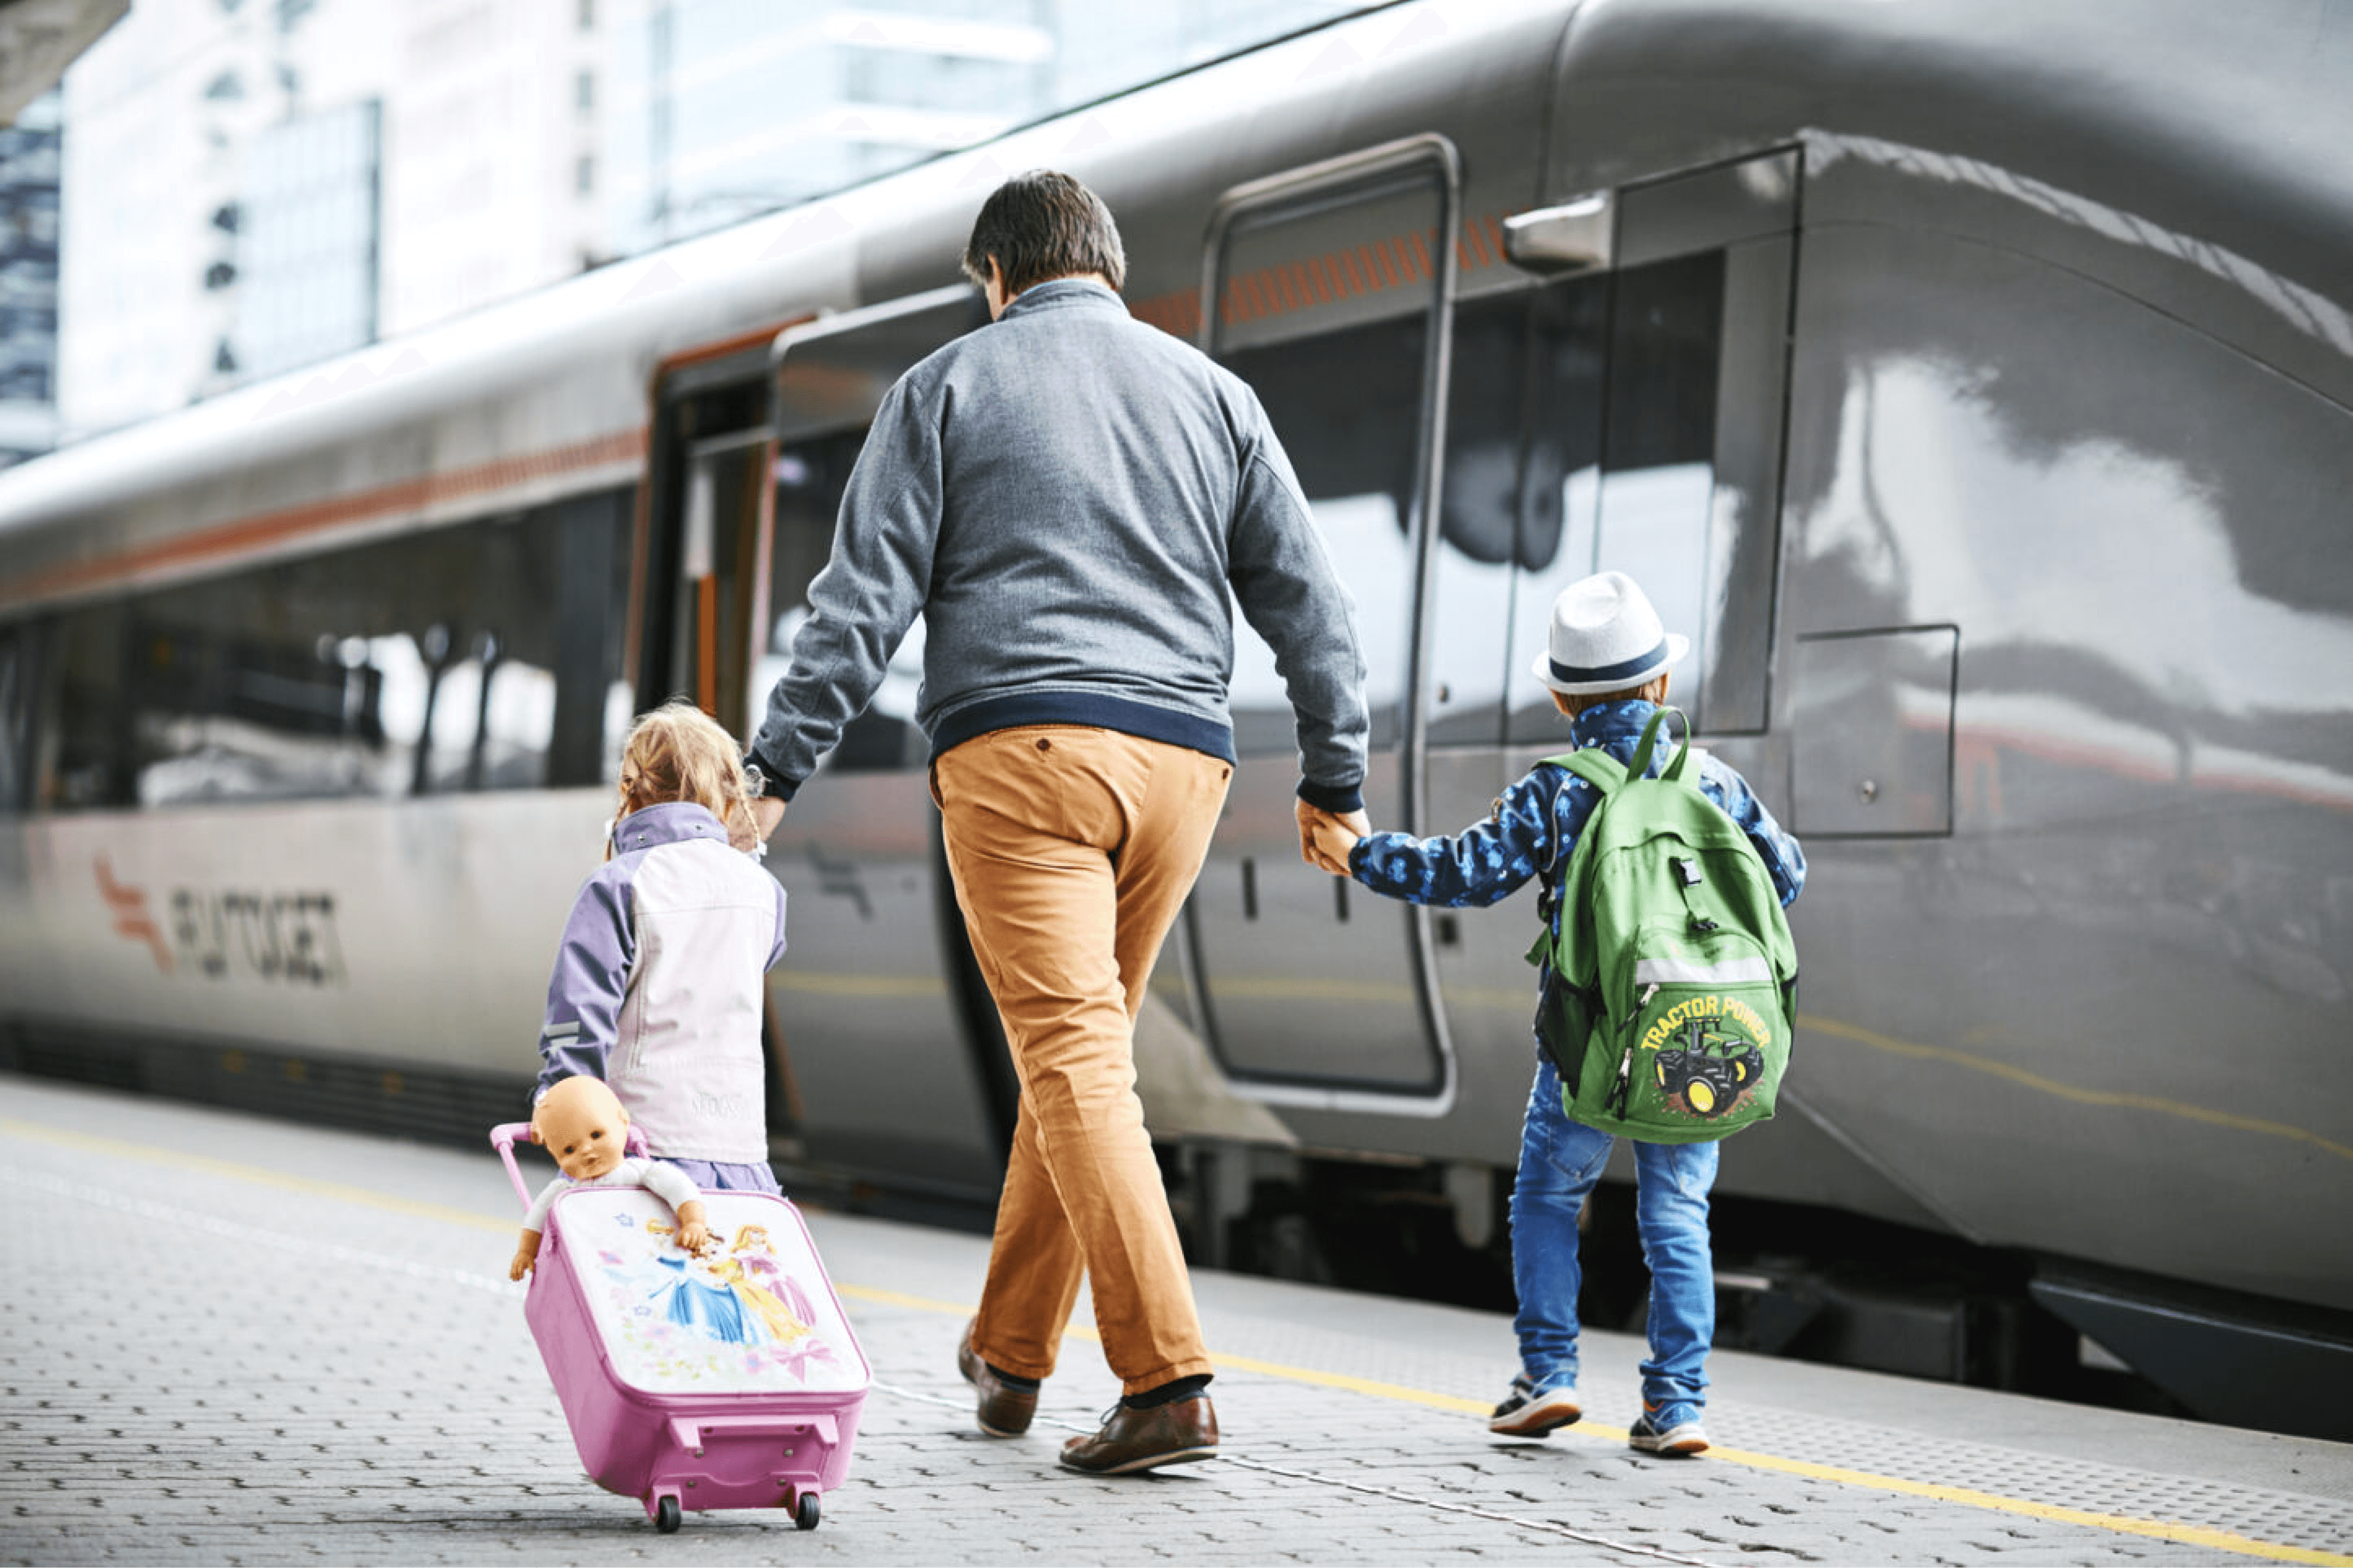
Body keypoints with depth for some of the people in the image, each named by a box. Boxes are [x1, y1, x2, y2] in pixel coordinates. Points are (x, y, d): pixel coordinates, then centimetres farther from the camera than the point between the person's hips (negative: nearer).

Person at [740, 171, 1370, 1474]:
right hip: (1180, 753, 4)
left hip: (1019, 745, -4)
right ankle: (1009, 1351, 27)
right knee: (1079, 1051, 17)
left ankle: (1168, 1384, -19)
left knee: (1074, 1057, -9)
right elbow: (1306, 598, 14)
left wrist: (777, 769, 2)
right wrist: (1335, 776, 21)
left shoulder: (948, 386, 7)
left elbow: (864, 597, 0)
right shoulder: (1212, 393, 16)